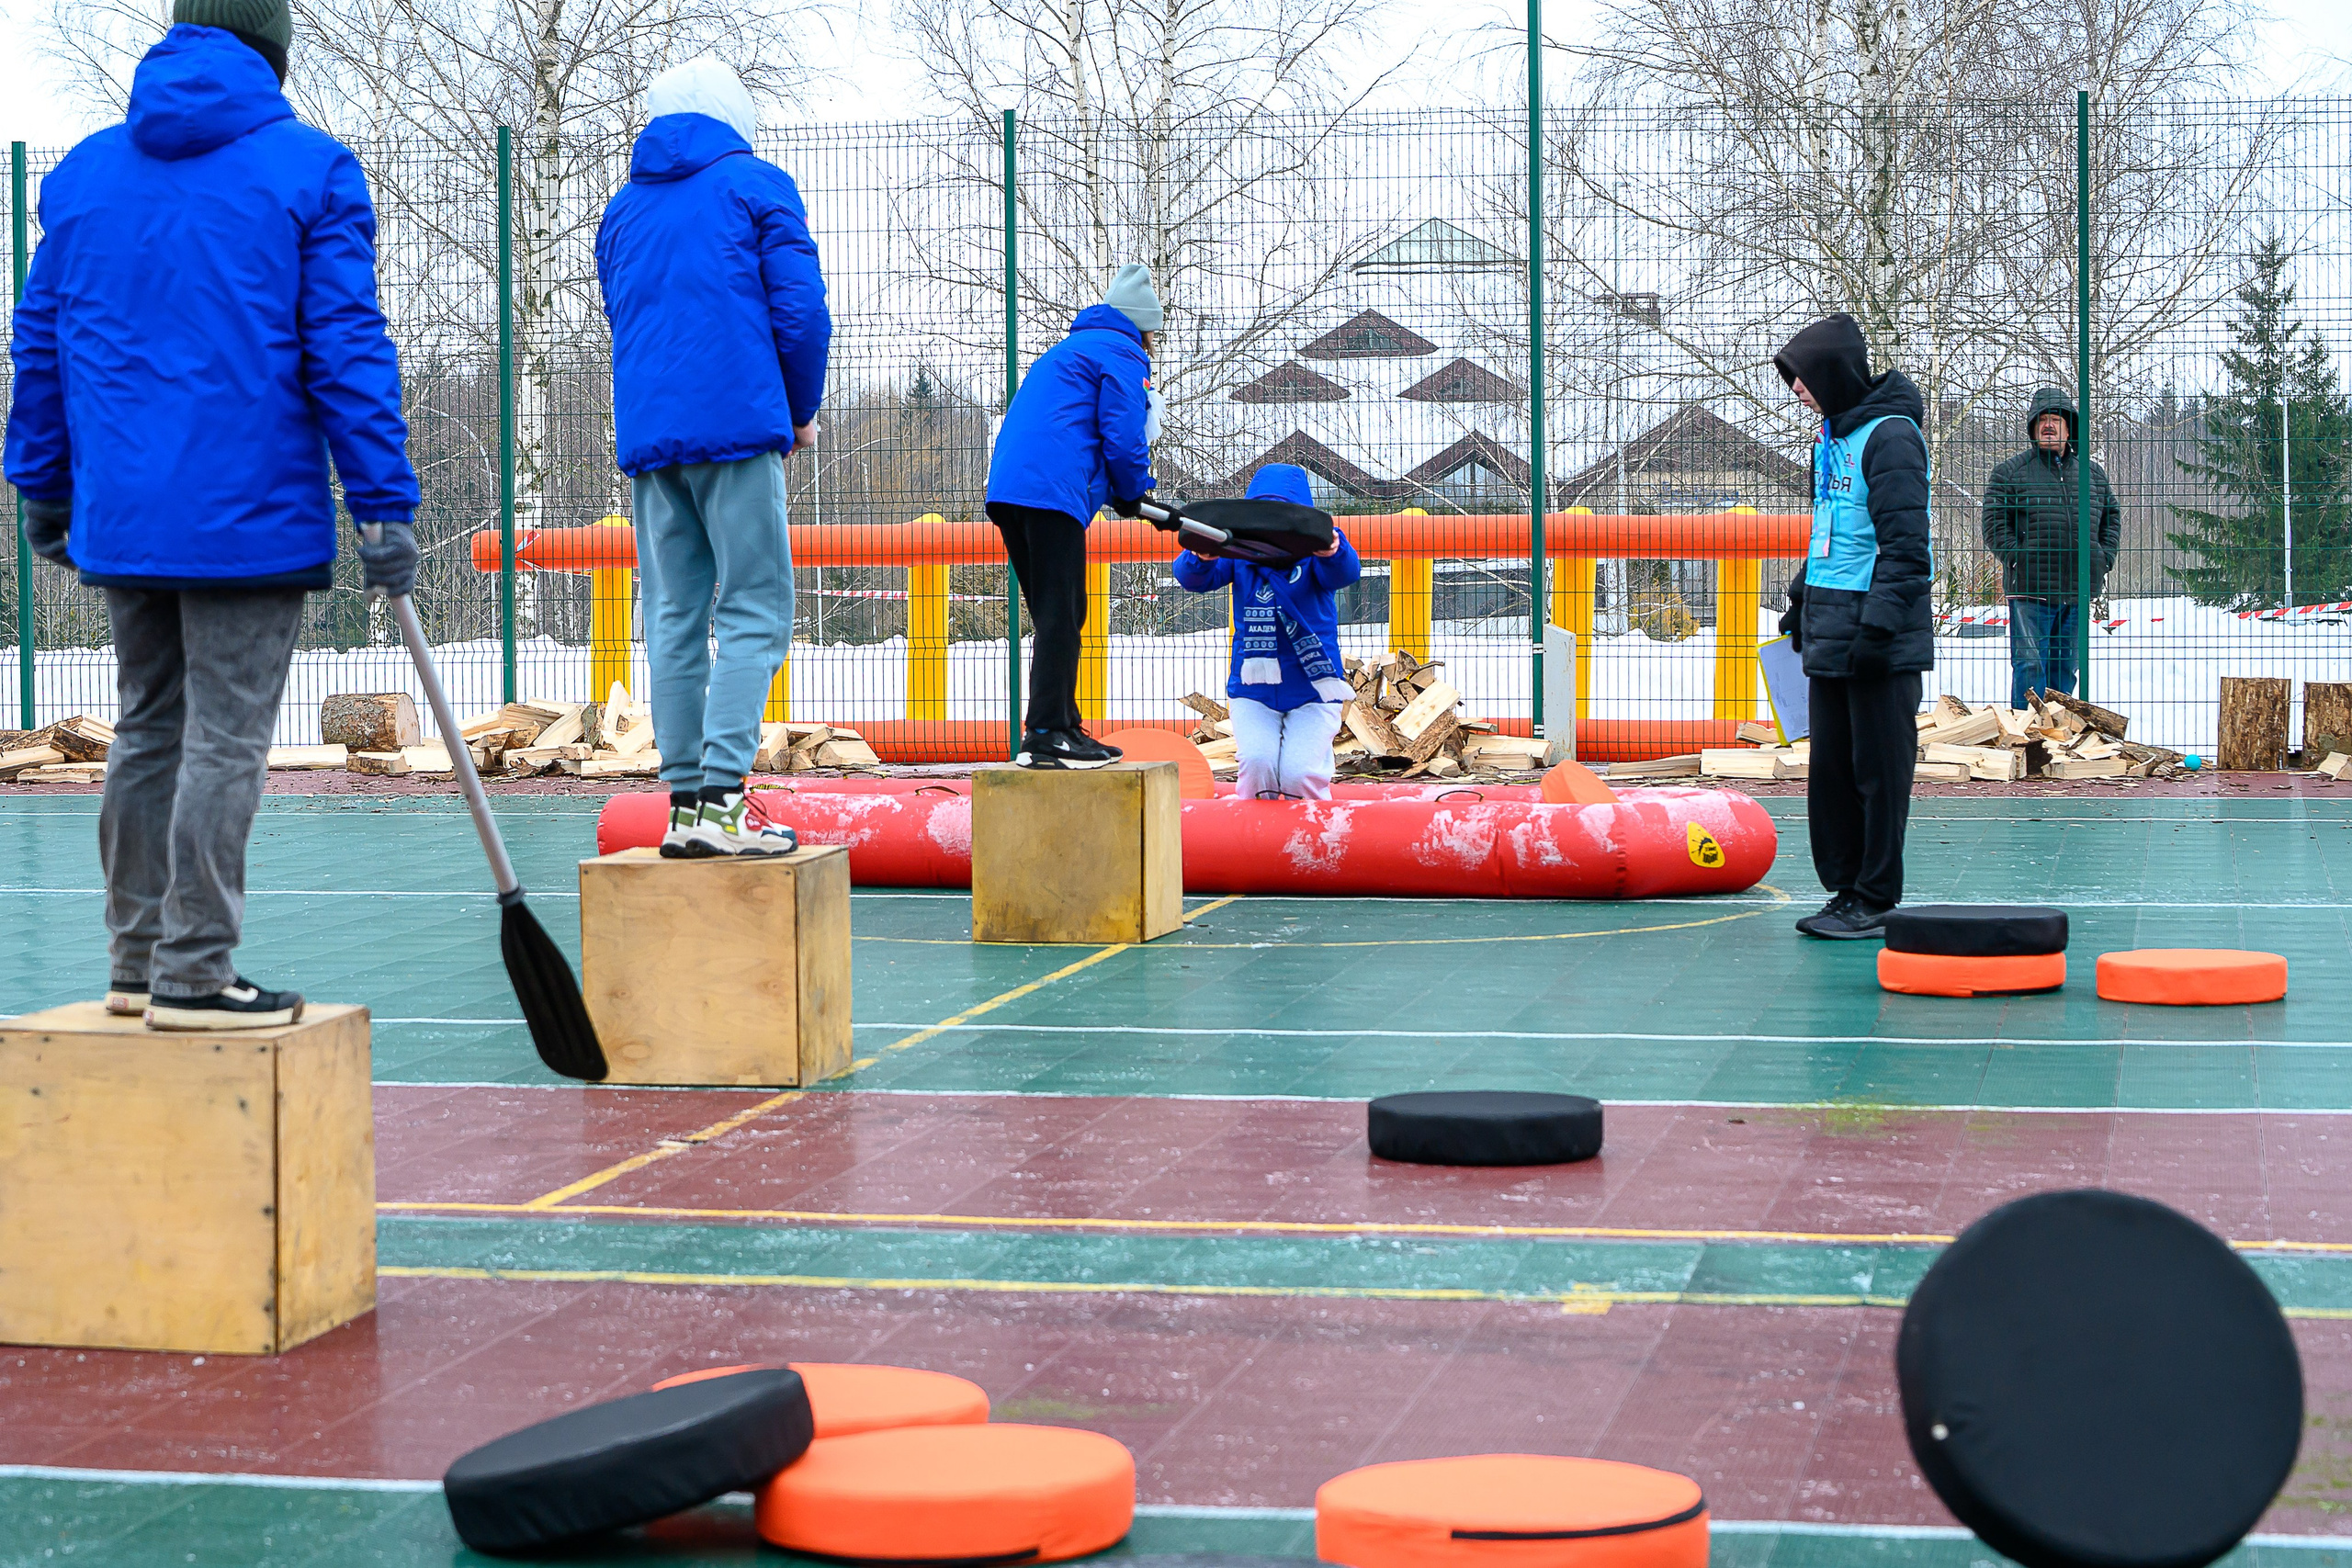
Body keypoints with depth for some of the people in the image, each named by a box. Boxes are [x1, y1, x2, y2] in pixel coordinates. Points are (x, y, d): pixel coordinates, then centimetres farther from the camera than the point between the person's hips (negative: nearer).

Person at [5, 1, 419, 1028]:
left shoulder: (83, 172, 11)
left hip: (121, 515, 6)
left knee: (148, 730, 15)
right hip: (251, 517, -5)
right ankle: (192, 974, -3)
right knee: (225, 740, -3)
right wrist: (386, 504, -8)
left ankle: (138, 962, 19)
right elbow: (346, 347, -9)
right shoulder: (309, 170, -4)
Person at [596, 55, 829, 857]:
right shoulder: (756, 186, 3)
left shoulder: (622, 210, 20)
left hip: (645, 432, 5)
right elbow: (801, 313, -4)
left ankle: (685, 803, 4)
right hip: (738, 424, -5)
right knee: (754, 612, -5)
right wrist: (801, 412, 11)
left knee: (674, 617, 7)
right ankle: (720, 800, -16)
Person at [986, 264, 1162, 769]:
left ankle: (1064, 726, 19)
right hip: (1053, 490, -9)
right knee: (1059, 617, -12)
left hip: (1007, 490, 9)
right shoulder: (1122, 353, 3)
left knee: (1059, 616, 15)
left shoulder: (1067, 350, 32)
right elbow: (1123, 435, -8)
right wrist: (1133, 494, 9)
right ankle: (1046, 735, -18)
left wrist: (1121, 491, 21)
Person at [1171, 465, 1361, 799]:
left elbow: (1343, 574, -24)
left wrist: (1333, 552, -50)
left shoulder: (1312, 553, -4)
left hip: (1312, 688, -2)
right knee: (1257, 762, -21)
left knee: (1299, 773, -16)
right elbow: (1193, 578, -10)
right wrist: (1201, 557, -35)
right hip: (1253, 689, 2)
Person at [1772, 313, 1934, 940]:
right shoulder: (1833, 434, 16)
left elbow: (1906, 546, -18)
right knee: (1831, 770, 11)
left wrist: (1879, 624, -22)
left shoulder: (1891, 435, -13)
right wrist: (1802, 599, 23)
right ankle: (1845, 891, 18)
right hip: (1829, 630, 9)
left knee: (1879, 771, -3)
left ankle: (1875, 901, 1)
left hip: (1880, 636, -9)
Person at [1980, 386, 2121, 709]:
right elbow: (1994, 523, -2)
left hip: (2078, 590, 4)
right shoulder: (2010, 472, 2)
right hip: (2030, 590, -4)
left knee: (2066, 664, 10)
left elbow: (2112, 516, 22)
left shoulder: (2092, 472, 16)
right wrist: (2016, 558, -12)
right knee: (2030, 664, -9)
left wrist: (2104, 558, 8)